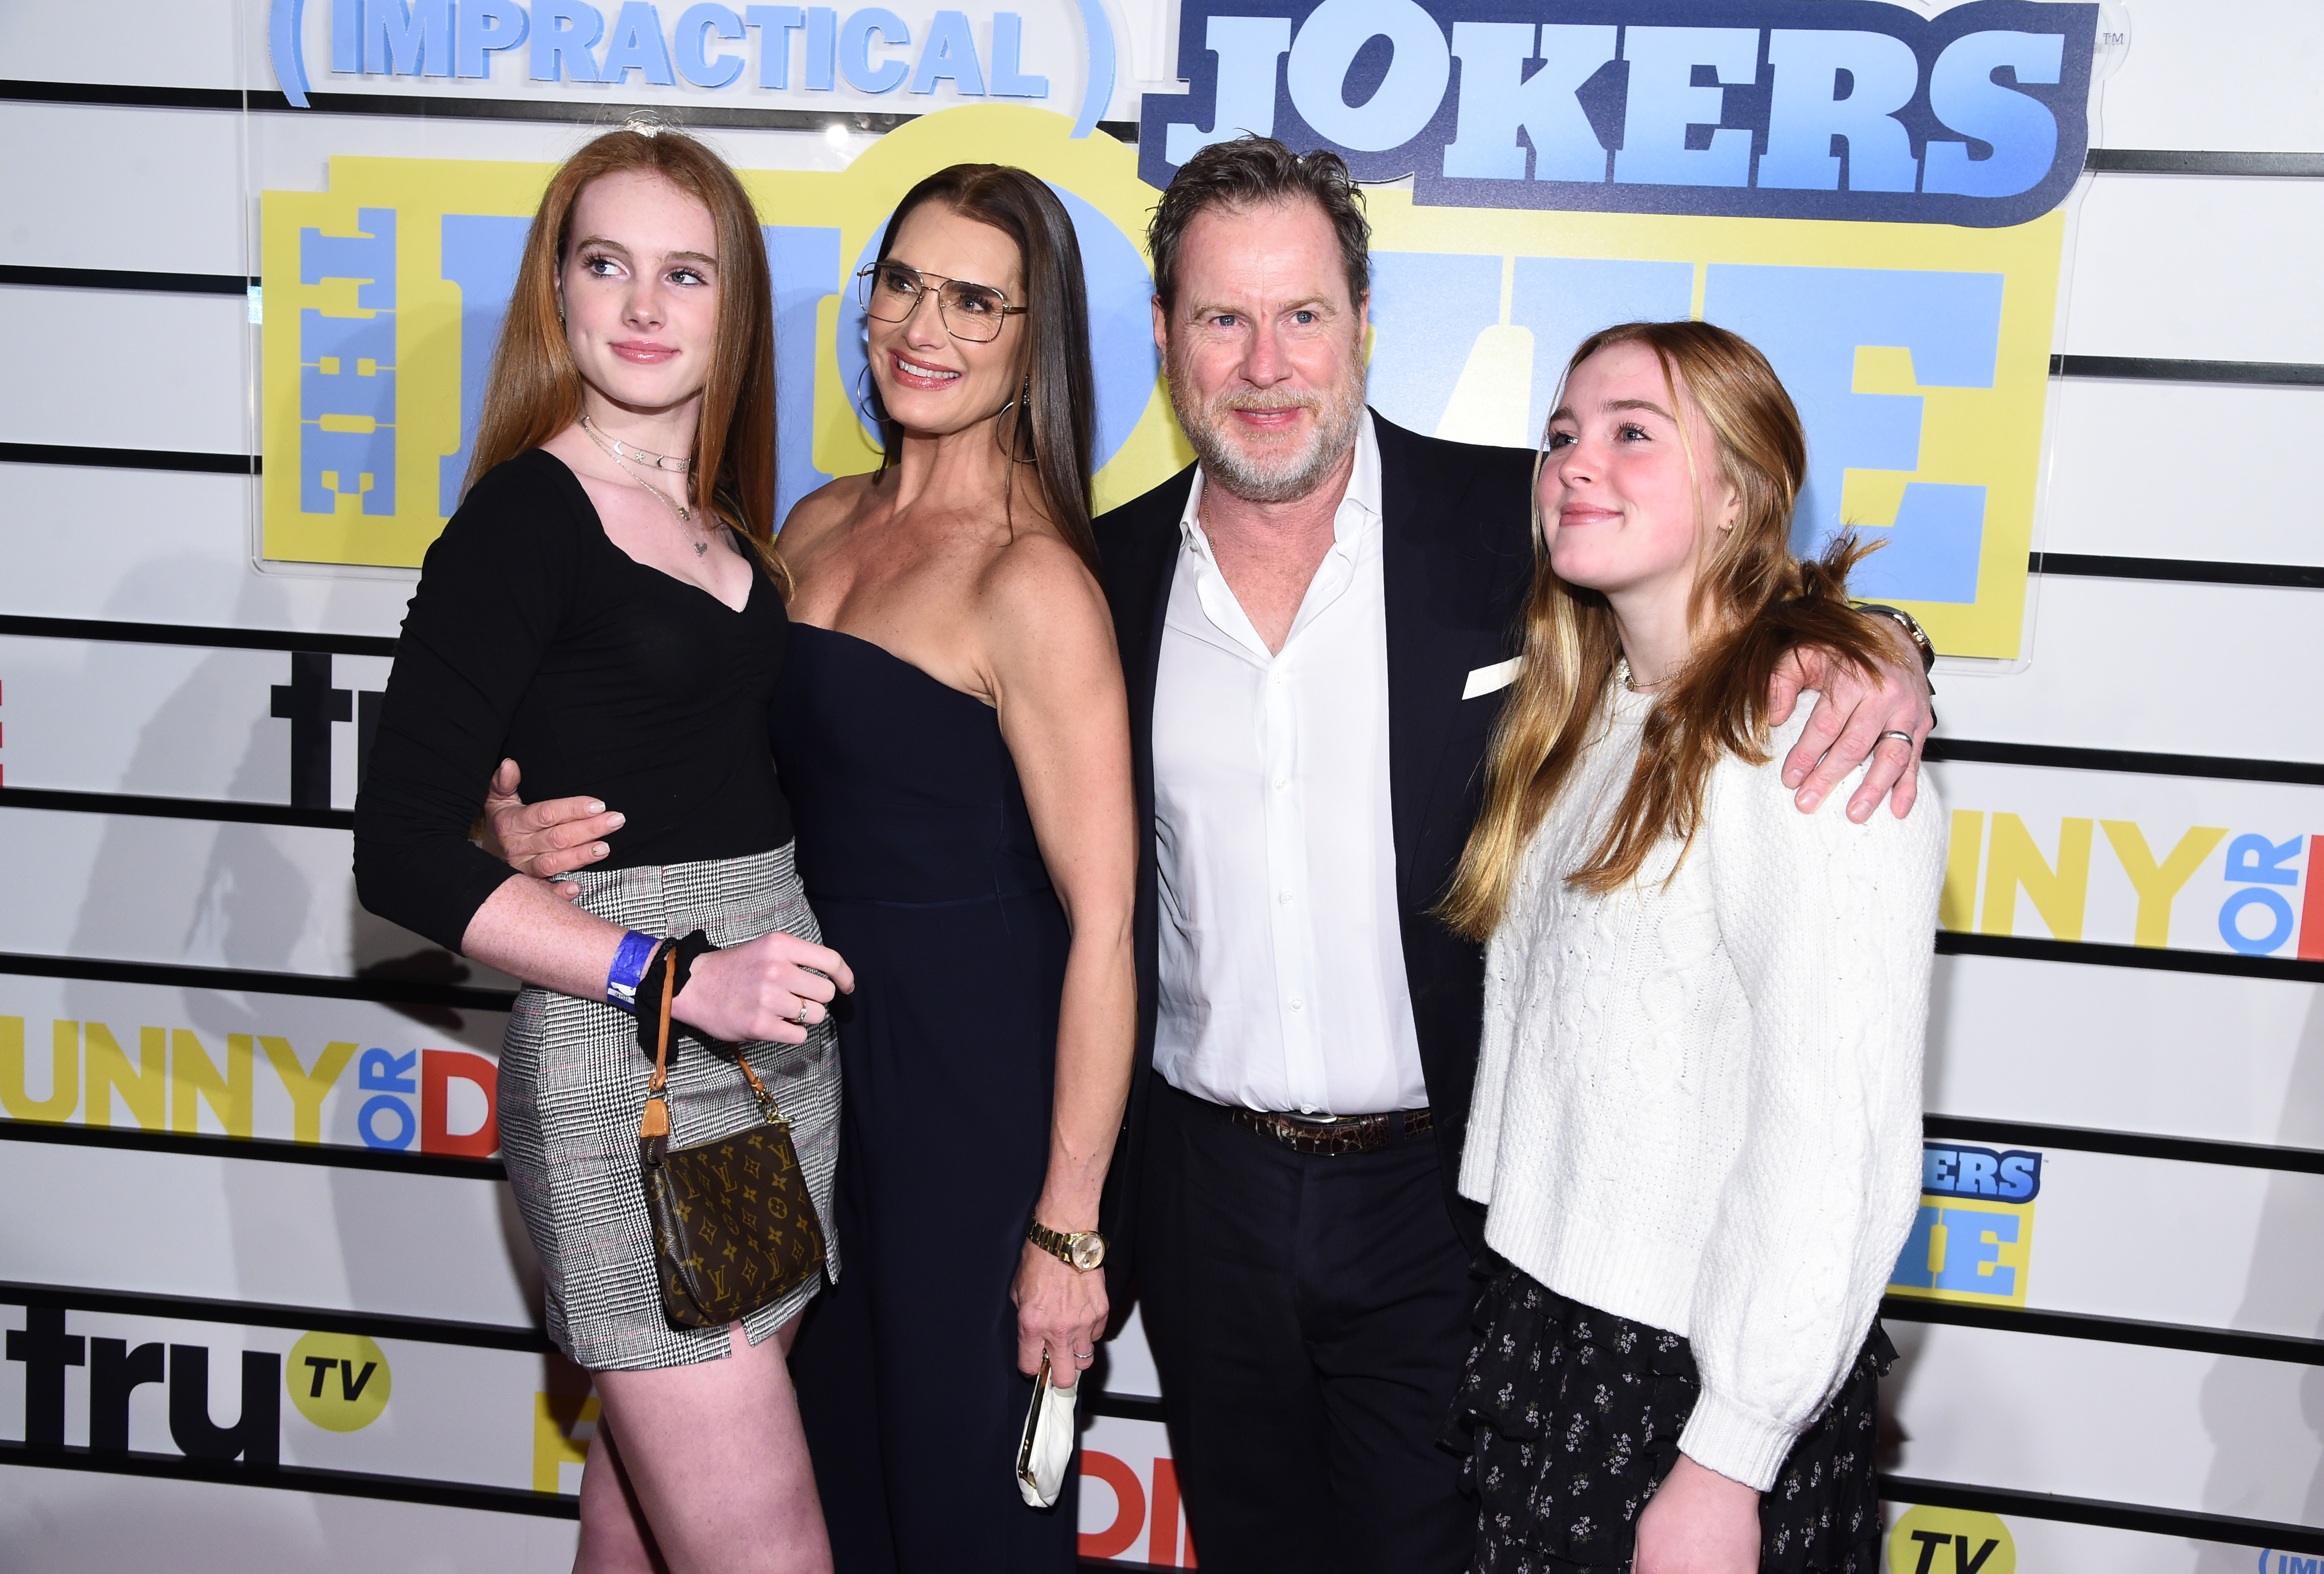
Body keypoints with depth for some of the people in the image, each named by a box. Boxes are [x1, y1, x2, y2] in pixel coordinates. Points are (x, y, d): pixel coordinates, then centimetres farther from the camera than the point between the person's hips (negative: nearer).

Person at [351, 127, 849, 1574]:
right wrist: (684, 981, -19)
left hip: (775, 1054, 7)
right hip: (628, 1084, -7)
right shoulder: (527, 516, -9)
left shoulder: (726, 522, 12)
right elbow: (403, 855, -13)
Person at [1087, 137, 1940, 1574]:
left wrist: (1878, 661, -23)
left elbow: (1760, 616, 1)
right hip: (1202, 1196, 3)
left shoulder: (1514, 526, -9)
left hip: (1441, 1198, -2)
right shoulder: (1115, 572, -1)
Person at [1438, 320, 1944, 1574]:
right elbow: (1534, 1026, 9)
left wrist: (1729, 1461, -19)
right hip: (1536, 1326, 7)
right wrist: (1510, 1312, 10)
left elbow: (1841, 1140, -21)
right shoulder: (1580, 718, 8)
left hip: (1708, 1373, -7)